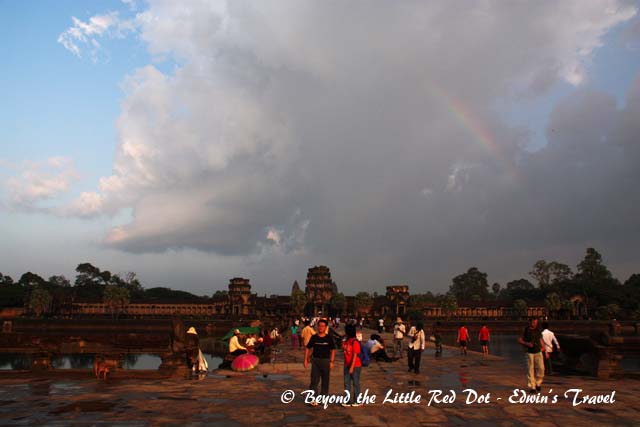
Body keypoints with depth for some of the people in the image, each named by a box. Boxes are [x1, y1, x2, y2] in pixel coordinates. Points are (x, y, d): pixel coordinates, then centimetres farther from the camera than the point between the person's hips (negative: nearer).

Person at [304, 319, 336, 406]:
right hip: (315, 360, 0)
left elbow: (333, 350, 1)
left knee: (325, 381, 9)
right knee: (314, 380, -4)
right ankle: (313, 399, -1)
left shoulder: (329, 338, -1)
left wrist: (331, 361, -7)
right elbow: (308, 348, 7)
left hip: (326, 361, 0)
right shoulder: (314, 337, 2)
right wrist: (306, 360, 1)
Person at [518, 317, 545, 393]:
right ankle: (532, 387, 9)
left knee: (541, 368, -10)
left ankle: (538, 383, 14)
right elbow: (519, 340, 1)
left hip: (538, 352, 2)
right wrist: (527, 344, -15)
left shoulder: (538, 331, 7)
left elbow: (541, 340, 15)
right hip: (530, 353, -2)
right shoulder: (526, 330, -2)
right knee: (530, 370, 0)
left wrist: (543, 347, 1)